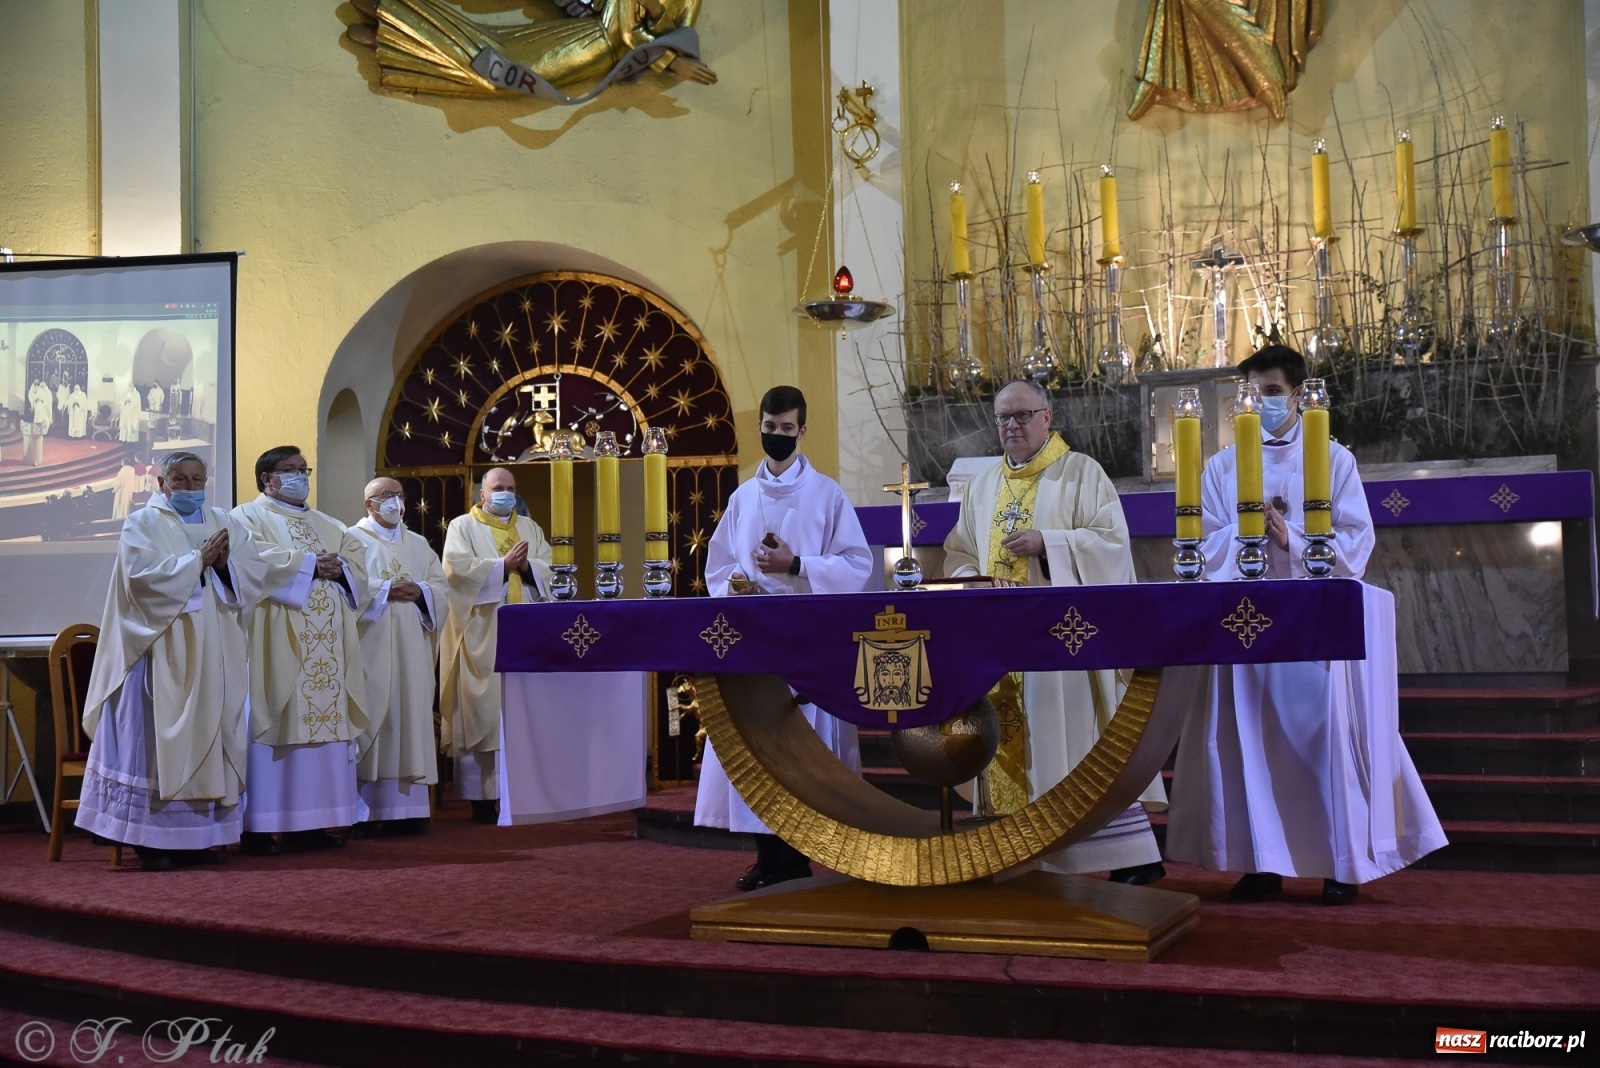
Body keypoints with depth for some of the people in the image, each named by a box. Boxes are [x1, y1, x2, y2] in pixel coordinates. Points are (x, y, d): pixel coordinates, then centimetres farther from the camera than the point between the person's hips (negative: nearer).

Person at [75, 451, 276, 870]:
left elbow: (258, 572, 6)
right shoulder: (143, 523, 1)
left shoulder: (224, 522, 15)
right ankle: (152, 839, -3)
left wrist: (226, 562, -12)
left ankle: (198, 835, 9)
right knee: (160, 736, -6)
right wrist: (199, 560, -15)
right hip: (163, 651, -5)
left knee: (210, 736, 4)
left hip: (216, 654, 5)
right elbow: (143, 574, -15)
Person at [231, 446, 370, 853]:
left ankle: (309, 823, 8)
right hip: (278, 642, -6)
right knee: (276, 724, -8)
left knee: (325, 718, 3)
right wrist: (311, 564, -12)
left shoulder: (326, 524, 24)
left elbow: (358, 557, 13)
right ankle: (259, 827, -5)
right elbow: (256, 558, -15)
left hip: (326, 647, 7)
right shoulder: (249, 516, 4)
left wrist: (339, 568, -8)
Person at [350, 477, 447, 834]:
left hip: (411, 650, 5)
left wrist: (420, 591, -7)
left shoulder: (419, 545, 20)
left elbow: (442, 587, 13)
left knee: (411, 714, 1)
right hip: (372, 648, -5)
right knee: (373, 717, -8)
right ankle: (366, 809, -6)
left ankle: (408, 806, 4)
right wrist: (386, 590, -16)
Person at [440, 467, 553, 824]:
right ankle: (483, 797, -3)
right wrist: (504, 565, -16)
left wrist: (525, 566, -11)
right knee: (484, 711, -6)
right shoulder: (462, 527, 5)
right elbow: (456, 568, -11)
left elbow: (547, 570, 9)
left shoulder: (530, 527, 19)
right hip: (482, 635, -4)